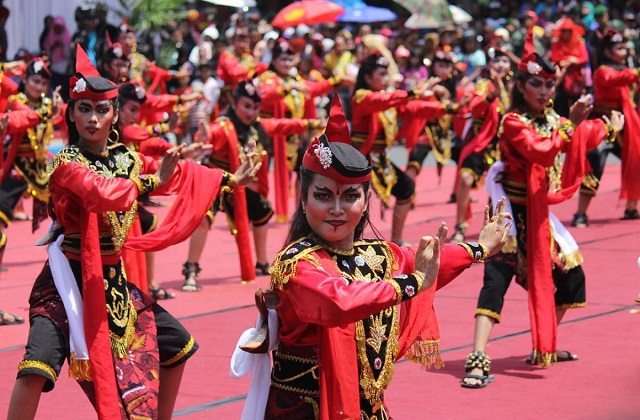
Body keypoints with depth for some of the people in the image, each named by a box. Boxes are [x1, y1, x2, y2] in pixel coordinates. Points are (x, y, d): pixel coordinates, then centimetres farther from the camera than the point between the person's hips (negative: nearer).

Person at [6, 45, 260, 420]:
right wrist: (152, 181, -29)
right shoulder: (67, 163, -16)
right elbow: (105, 194, -35)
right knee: (38, 367, -26)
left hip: (114, 281, 7)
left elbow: (178, 174, 18)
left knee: (178, 345, 18)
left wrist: (229, 179, 23)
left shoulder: (128, 158, 4)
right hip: (71, 281, -7)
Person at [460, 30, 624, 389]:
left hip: (539, 215, 8)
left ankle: (544, 348, 28)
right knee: (497, 278, -18)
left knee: (570, 277, 12)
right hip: (513, 214, -8)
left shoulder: (551, 118, 8)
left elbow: (580, 142, 26)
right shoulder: (514, 121, -14)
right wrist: (571, 123, -31)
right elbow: (541, 152, -31)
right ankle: (479, 359, -25)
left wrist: (608, 127, 21)